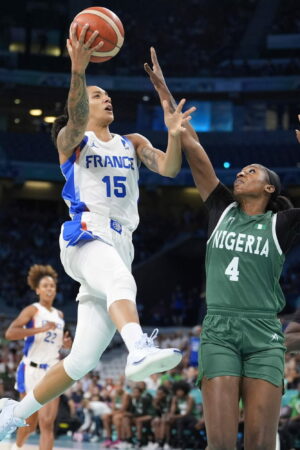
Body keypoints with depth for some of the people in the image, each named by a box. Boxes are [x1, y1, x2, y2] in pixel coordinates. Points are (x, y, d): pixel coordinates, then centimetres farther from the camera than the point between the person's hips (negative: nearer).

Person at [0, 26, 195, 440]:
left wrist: (175, 136, -18)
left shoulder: (132, 143, 22)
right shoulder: (72, 139, 8)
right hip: (87, 235, -5)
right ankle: (139, 350, -67)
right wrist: (78, 70, -36)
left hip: (120, 245, 5)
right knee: (121, 282, -41)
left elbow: (168, 168, 4)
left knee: (82, 359, 2)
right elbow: (77, 117, -17)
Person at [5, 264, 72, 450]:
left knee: (47, 422, -8)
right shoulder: (32, 310, -6)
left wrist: (65, 344, 6)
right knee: (30, 421, 8)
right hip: (32, 370, -4)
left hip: (52, 372, 4)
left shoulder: (59, 315, 13)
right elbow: (10, 333, -21)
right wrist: (40, 329, -28)